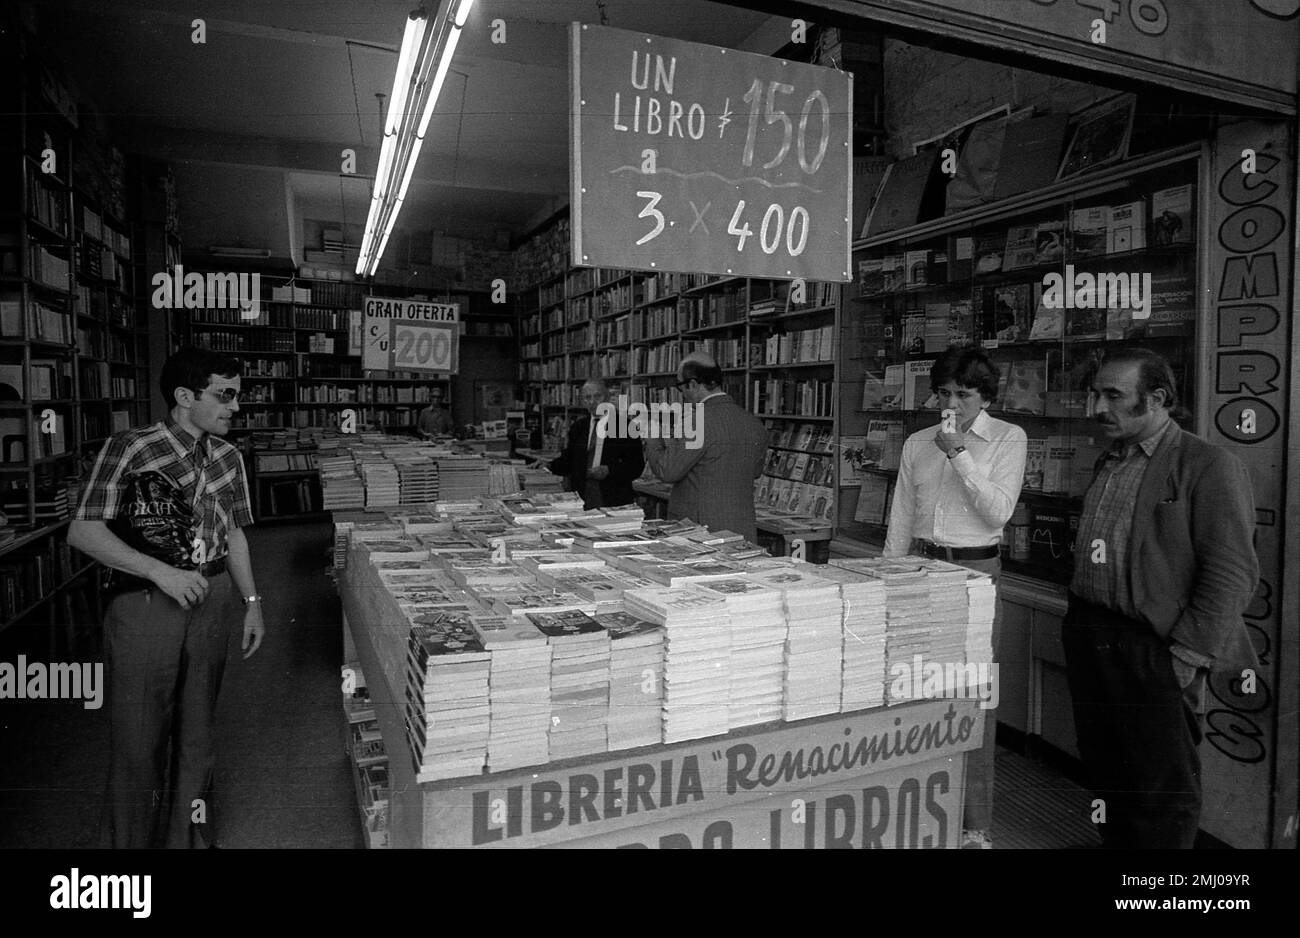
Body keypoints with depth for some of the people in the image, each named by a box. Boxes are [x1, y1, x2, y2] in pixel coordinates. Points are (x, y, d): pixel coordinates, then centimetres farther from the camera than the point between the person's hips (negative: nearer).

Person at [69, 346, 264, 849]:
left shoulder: (227, 457, 7)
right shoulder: (130, 448, -10)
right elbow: (83, 531, -11)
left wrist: (251, 601, 10)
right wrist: (161, 571, -20)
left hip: (212, 601, 5)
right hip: (145, 603, -5)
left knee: (197, 730, 15)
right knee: (140, 737, 4)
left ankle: (192, 837, 32)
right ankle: (132, 839, 24)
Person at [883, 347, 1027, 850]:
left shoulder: (1008, 438, 0)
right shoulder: (918, 443, 9)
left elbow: (999, 511, -11)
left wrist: (959, 455, -16)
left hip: (974, 571, -3)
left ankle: (975, 826, 11)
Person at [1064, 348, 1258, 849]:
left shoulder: (1210, 467, -9)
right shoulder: (1108, 463, 13)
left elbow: (1232, 574, -14)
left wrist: (1188, 655, -17)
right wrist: (1079, 622, 14)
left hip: (1153, 651, -7)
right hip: (1087, 635, 7)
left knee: (1164, 788, 6)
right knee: (1103, 769, 17)